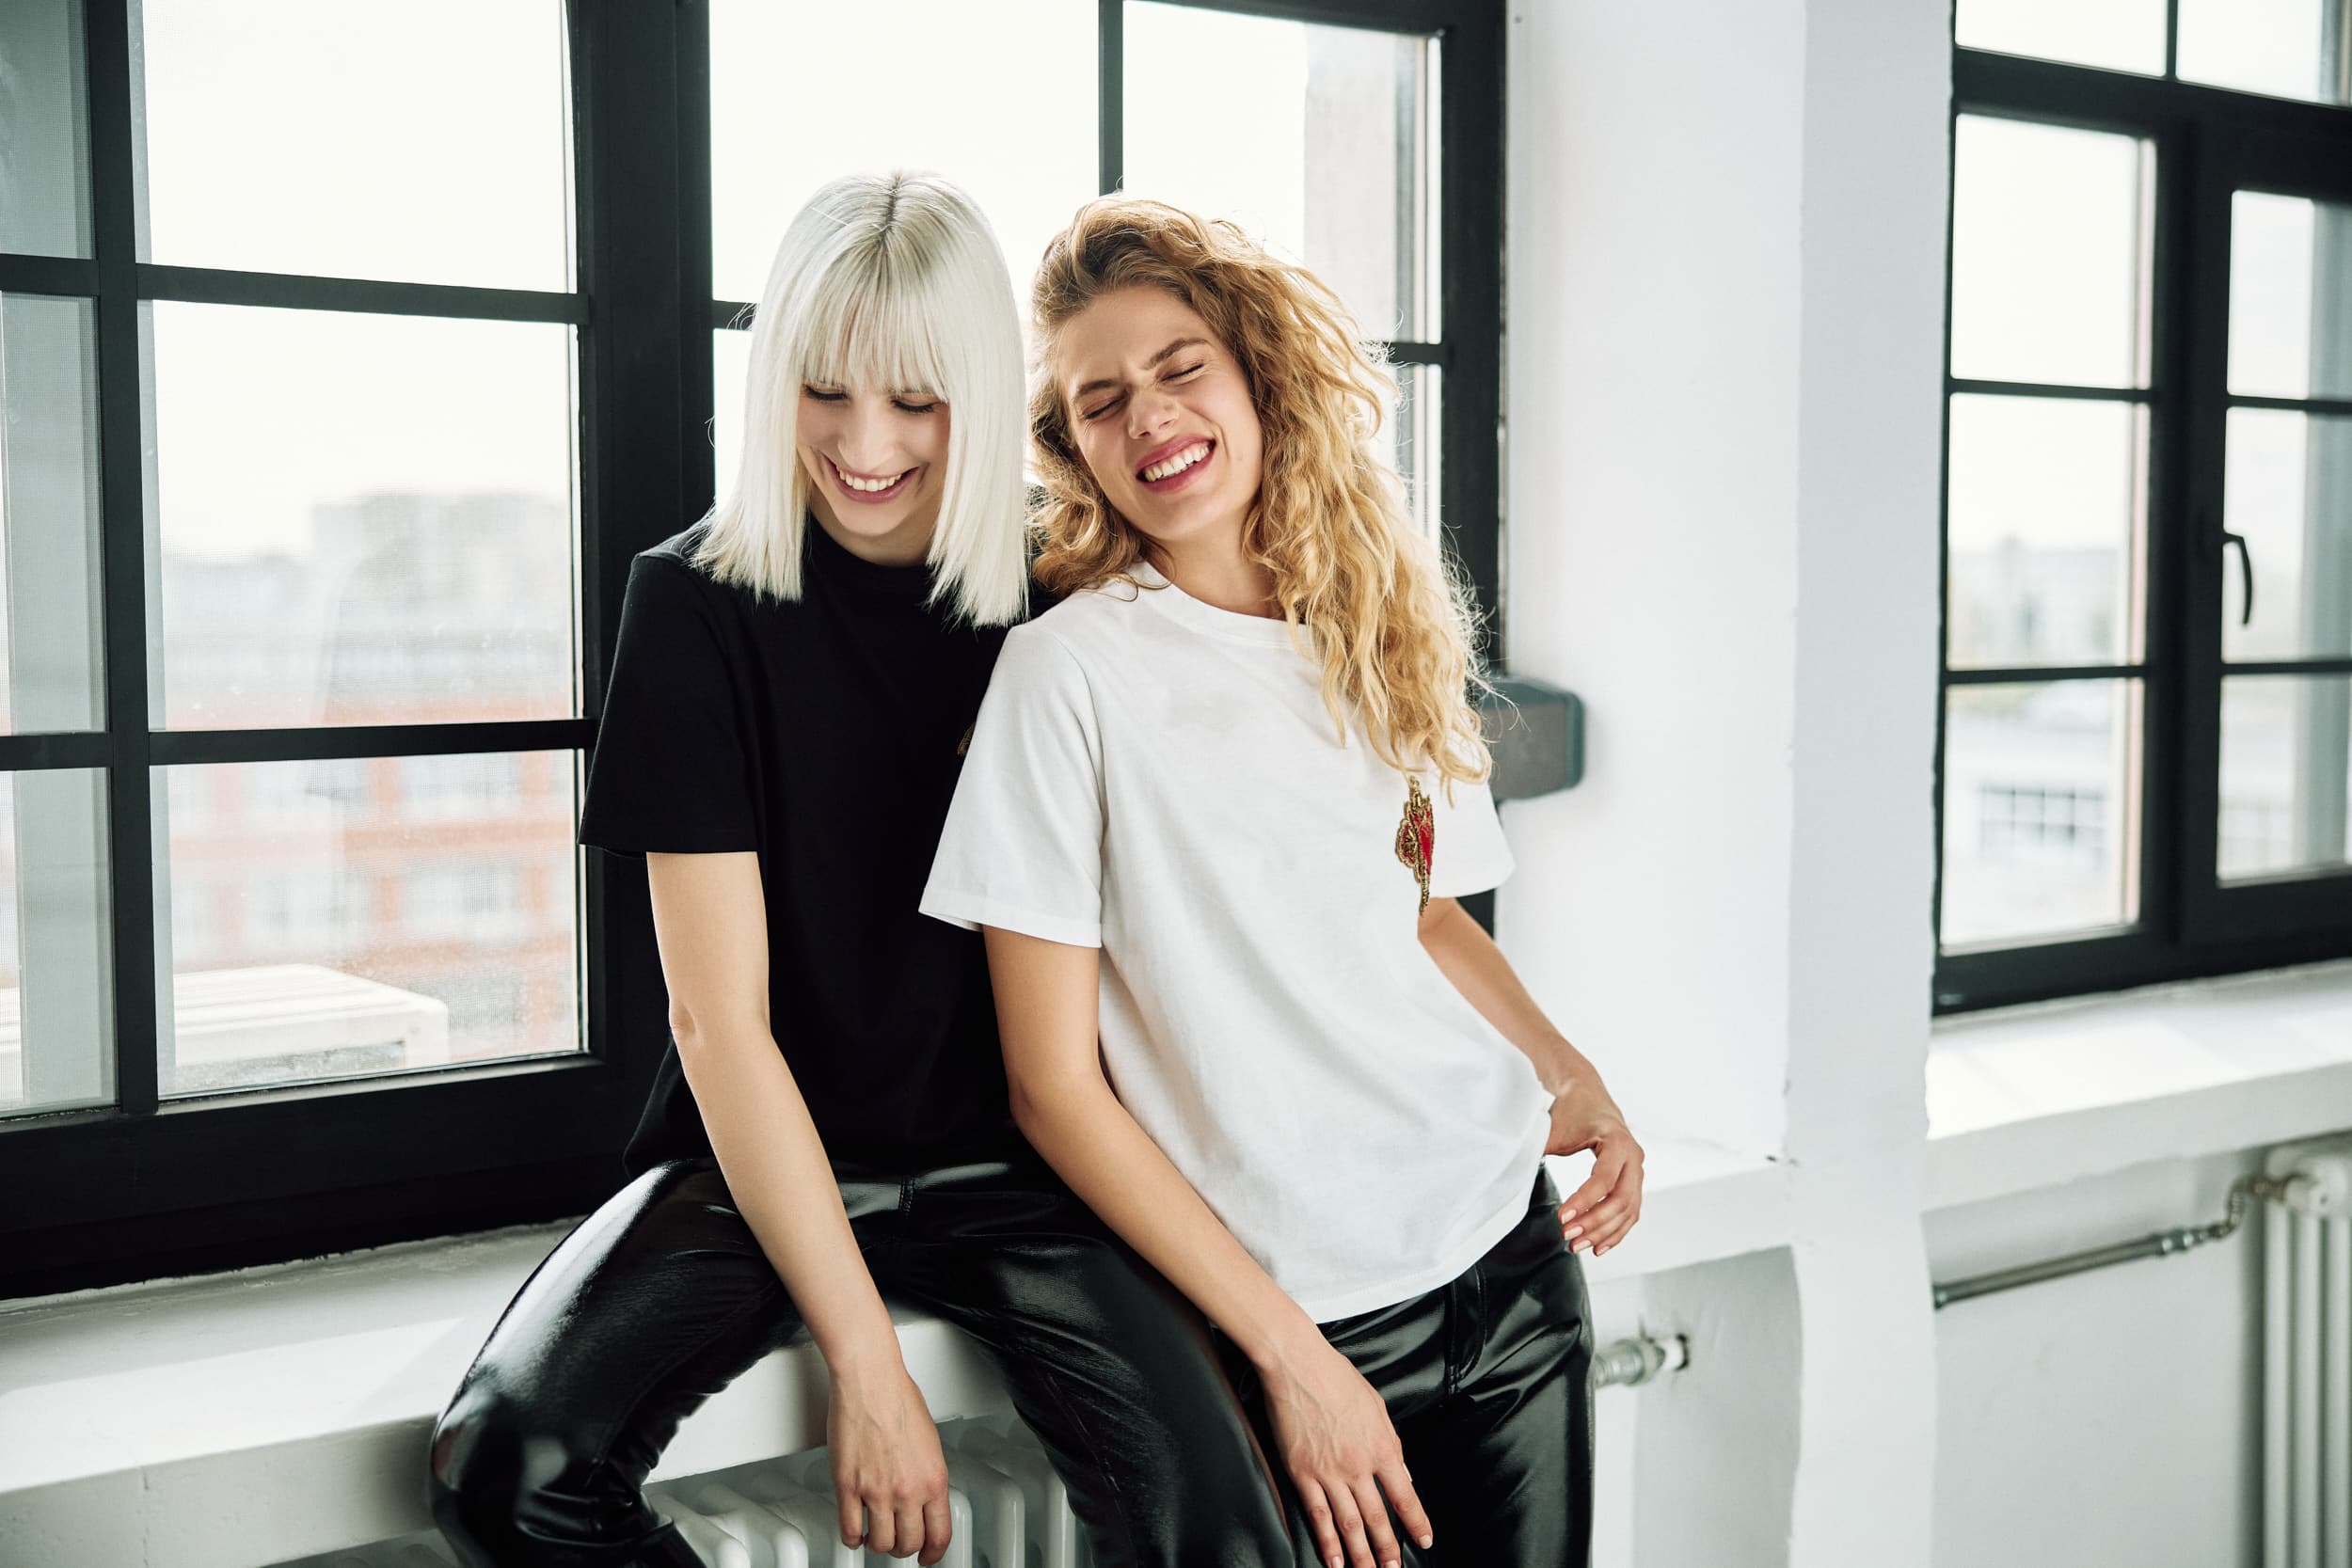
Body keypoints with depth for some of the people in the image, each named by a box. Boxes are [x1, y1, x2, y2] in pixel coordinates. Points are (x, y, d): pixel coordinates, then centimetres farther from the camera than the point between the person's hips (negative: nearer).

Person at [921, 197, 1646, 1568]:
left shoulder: (1383, 633, 5)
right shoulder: (1072, 668, -10)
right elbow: (1056, 1088, -11)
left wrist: (1573, 1077, 2)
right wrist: (1289, 1352, -12)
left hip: (1514, 1249, 5)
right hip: (1299, 1310, -4)